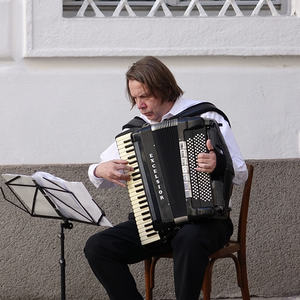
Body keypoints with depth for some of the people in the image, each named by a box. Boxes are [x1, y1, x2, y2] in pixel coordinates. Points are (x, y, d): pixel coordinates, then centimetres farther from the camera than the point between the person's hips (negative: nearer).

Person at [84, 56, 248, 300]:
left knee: (189, 239, -39)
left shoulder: (205, 117, -2)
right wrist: (101, 171, -7)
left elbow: (240, 174, -6)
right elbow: (102, 176, 17)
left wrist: (217, 165, -28)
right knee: (97, 247, -15)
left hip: (204, 217, -5)